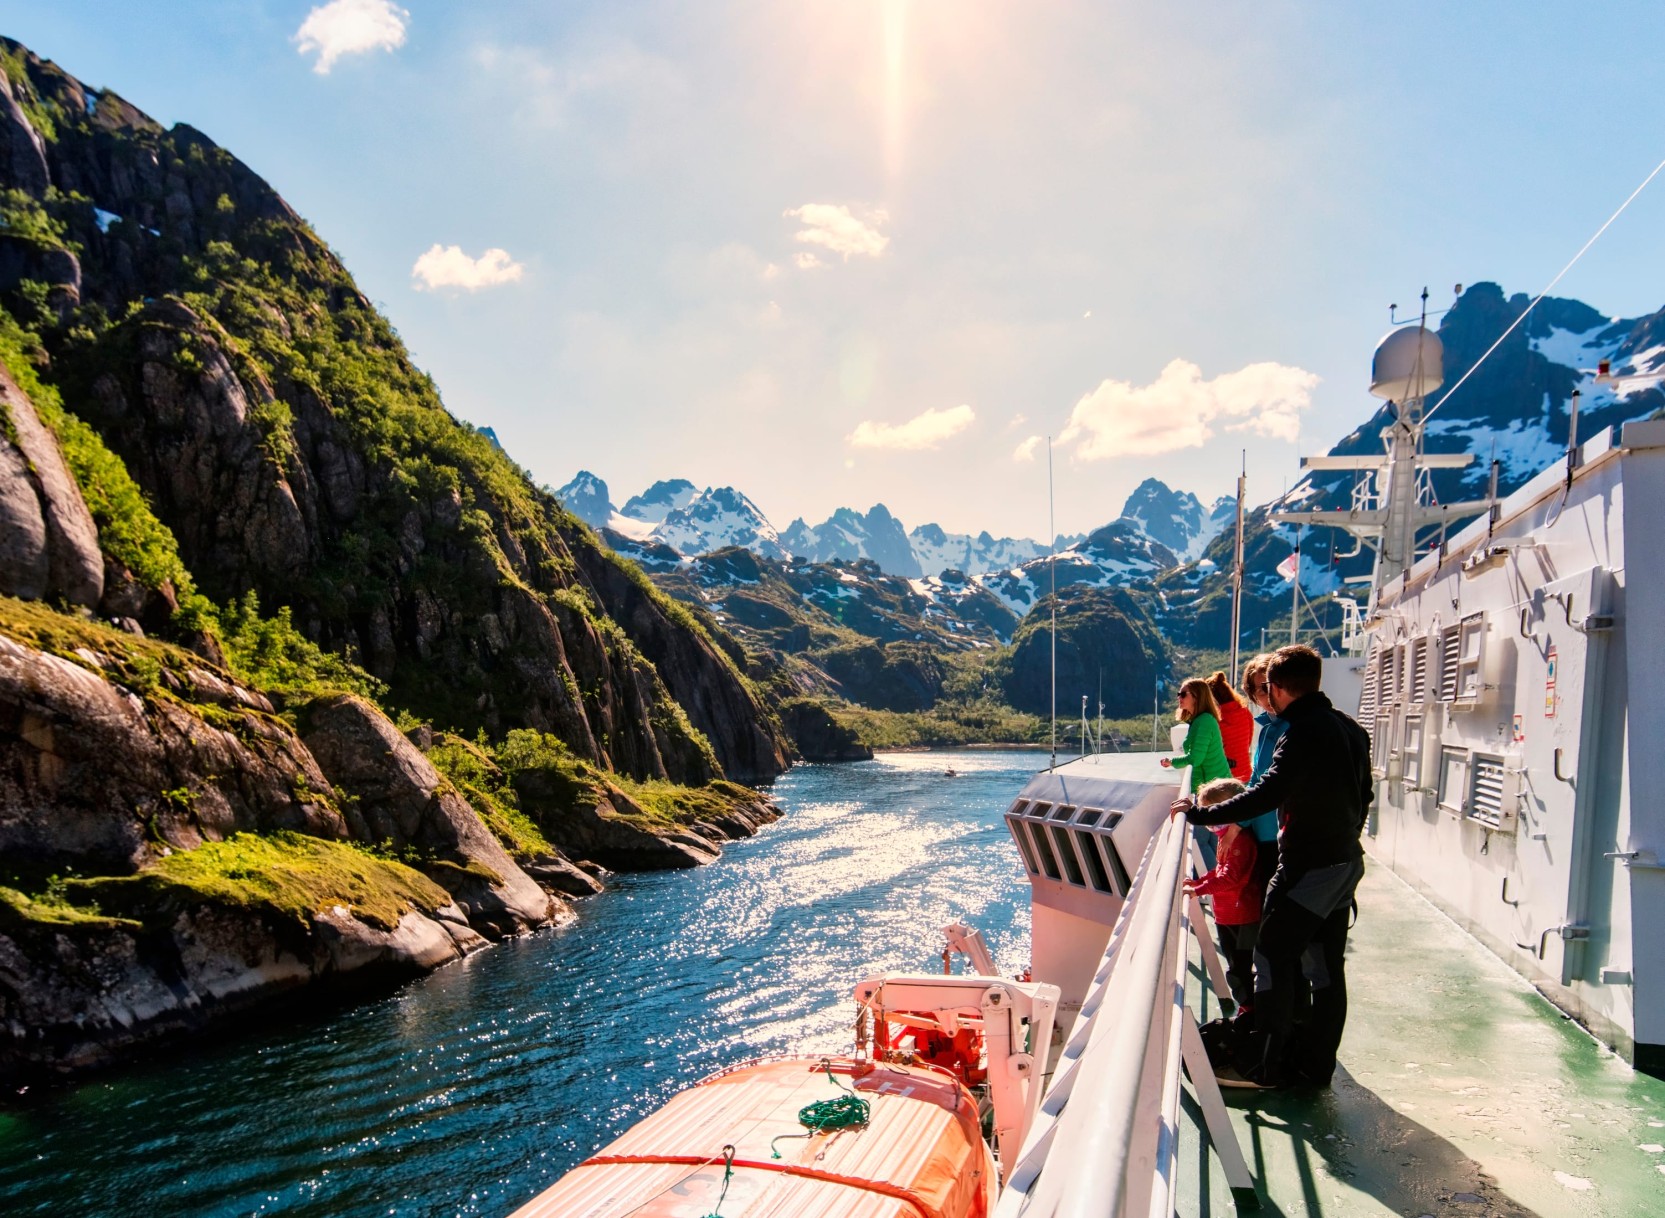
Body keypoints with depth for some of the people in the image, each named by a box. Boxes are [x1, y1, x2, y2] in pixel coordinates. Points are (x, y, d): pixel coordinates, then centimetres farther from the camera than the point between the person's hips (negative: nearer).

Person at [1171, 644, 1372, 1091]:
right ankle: (1315, 1065, 21)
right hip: (1345, 861, 9)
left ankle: (1260, 1065, 3)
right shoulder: (1351, 729, 10)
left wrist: (1201, 814, -20)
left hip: (1307, 866, -9)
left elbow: (1266, 795, -27)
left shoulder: (1302, 735, -20)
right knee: (1327, 966, 12)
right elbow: (1363, 795, 18)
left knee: (1273, 958, -2)